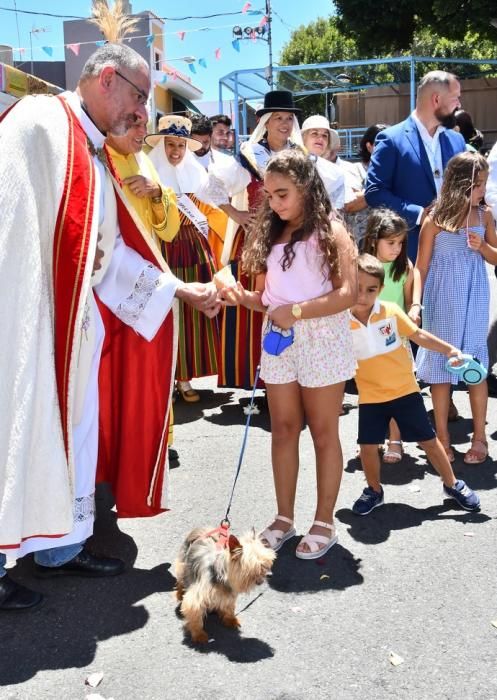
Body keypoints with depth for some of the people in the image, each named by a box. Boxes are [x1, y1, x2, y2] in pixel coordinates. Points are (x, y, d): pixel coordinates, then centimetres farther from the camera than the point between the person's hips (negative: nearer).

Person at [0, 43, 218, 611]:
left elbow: (113, 253, 18)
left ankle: (61, 546, 30)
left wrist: (184, 290, 16)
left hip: (79, 322, 9)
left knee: (76, 431, 14)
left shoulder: (94, 156, 17)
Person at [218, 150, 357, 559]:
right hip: (278, 340, 6)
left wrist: (295, 312, -19)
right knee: (283, 430, 11)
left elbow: (347, 294, -14)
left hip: (321, 340, -5)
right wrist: (244, 297, -9)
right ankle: (284, 517, 24)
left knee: (323, 432, 5)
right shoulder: (270, 234, 11)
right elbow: (266, 297, 11)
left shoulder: (331, 232, -6)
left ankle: (324, 522, 17)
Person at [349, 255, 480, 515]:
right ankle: (374, 491, 27)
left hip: (405, 390, 0)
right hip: (370, 397, 0)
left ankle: (452, 485, 29)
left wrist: (449, 349, -2)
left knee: (428, 440, 9)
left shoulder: (391, 311, -10)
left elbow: (418, 335, 1)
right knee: (367, 446, 1)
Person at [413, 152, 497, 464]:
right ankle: (442, 438, 17)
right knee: (441, 367, 5)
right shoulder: (435, 219, -7)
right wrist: (416, 303, -14)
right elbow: (421, 267, -5)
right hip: (442, 302, -2)